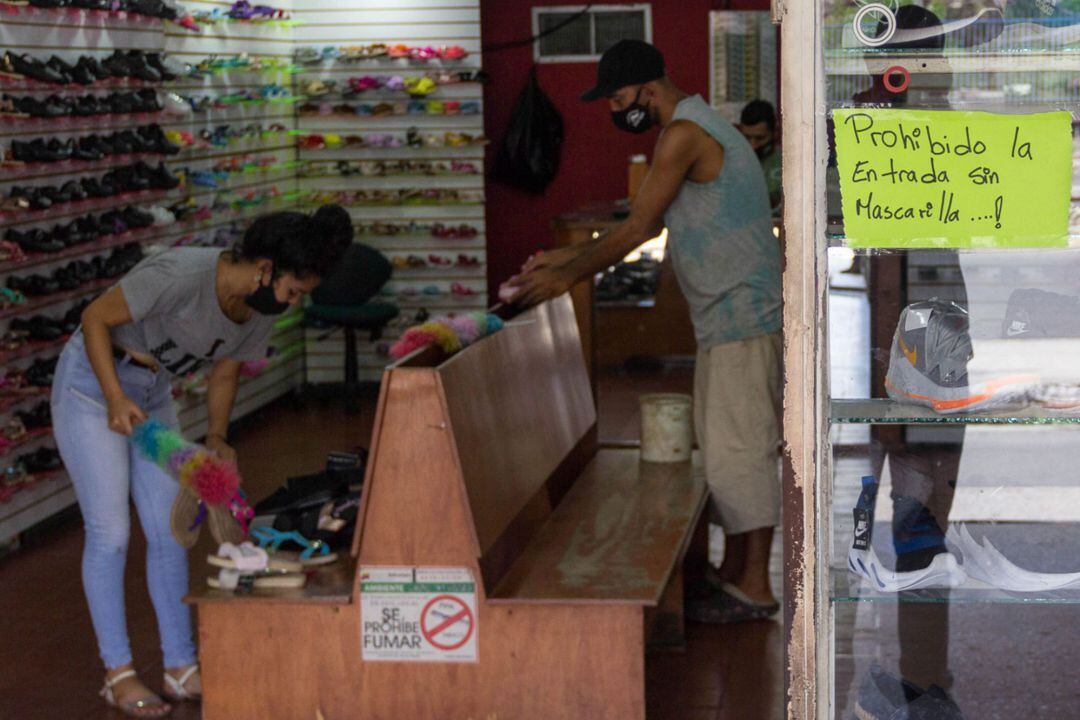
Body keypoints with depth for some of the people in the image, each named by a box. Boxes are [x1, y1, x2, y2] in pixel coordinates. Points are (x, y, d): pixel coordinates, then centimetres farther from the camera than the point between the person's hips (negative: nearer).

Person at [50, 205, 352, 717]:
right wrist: (115, 397, -32)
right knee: (110, 532, -6)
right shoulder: (180, 276, -32)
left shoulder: (261, 309, -8)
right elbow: (95, 318, -24)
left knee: (168, 531, 5)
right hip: (91, 383, -7)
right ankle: (118, 675, 4)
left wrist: (217, 438, -11)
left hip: (153, 395, 7)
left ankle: (181, 668, 13)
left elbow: (225, 375, 4)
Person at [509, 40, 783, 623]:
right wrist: (566, 258, 20)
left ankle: (755, 589, 0)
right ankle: (734, 573, 22)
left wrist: (568, 276, -4)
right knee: (725, 447, 14)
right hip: (727, 316, 11)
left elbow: (637, 229, -14)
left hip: (741, 316, -11)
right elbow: (648, 227, 22)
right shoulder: (697, 127, 18)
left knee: (737, 447, -6)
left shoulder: (683, 134, -15)